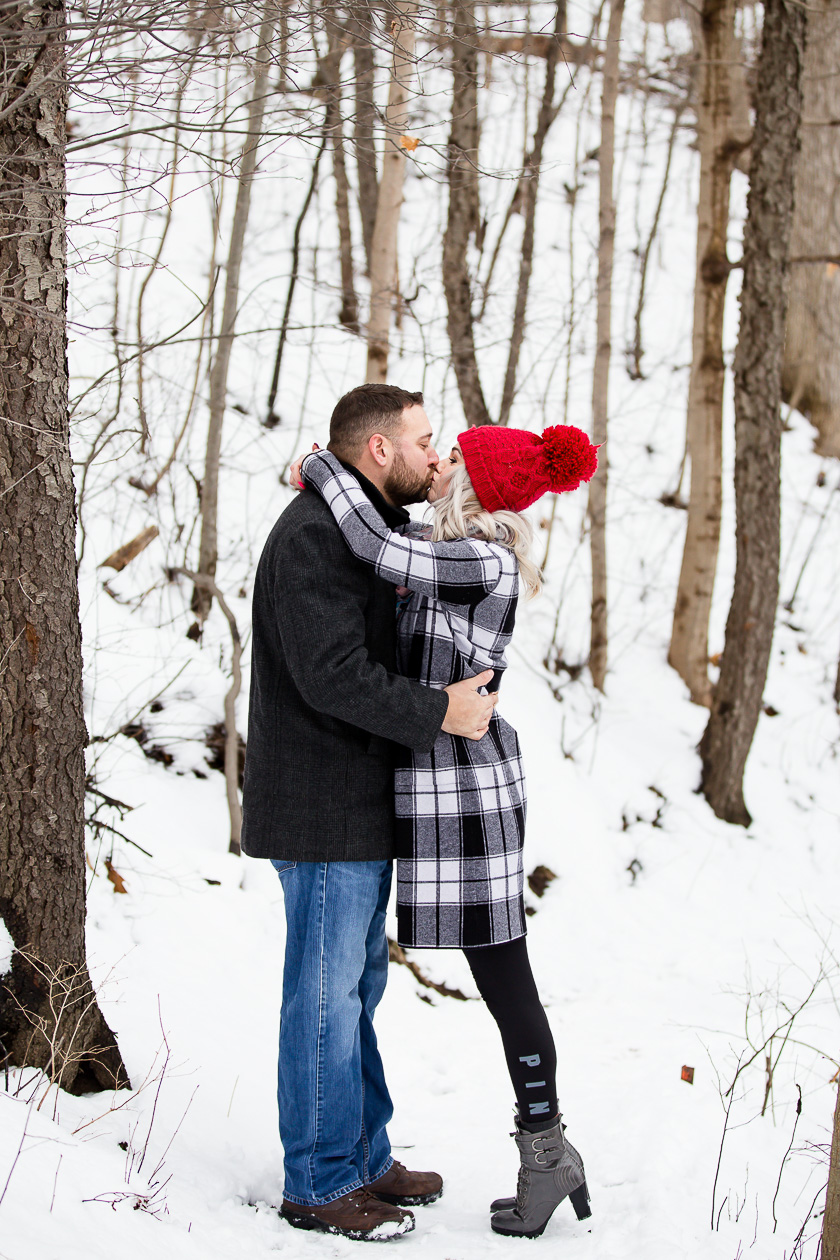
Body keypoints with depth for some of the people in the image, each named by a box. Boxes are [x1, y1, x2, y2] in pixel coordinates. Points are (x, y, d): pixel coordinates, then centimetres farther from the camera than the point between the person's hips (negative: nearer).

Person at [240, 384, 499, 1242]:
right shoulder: (315, 534, -18)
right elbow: (332, 673, -26)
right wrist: (439, 714, -22)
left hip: (364, 801, 11)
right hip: (323, 809, -11)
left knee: (356, 984, 17)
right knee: (326, 992, -3)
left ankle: (363, 1159, 27)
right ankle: (317, 1185, 6)